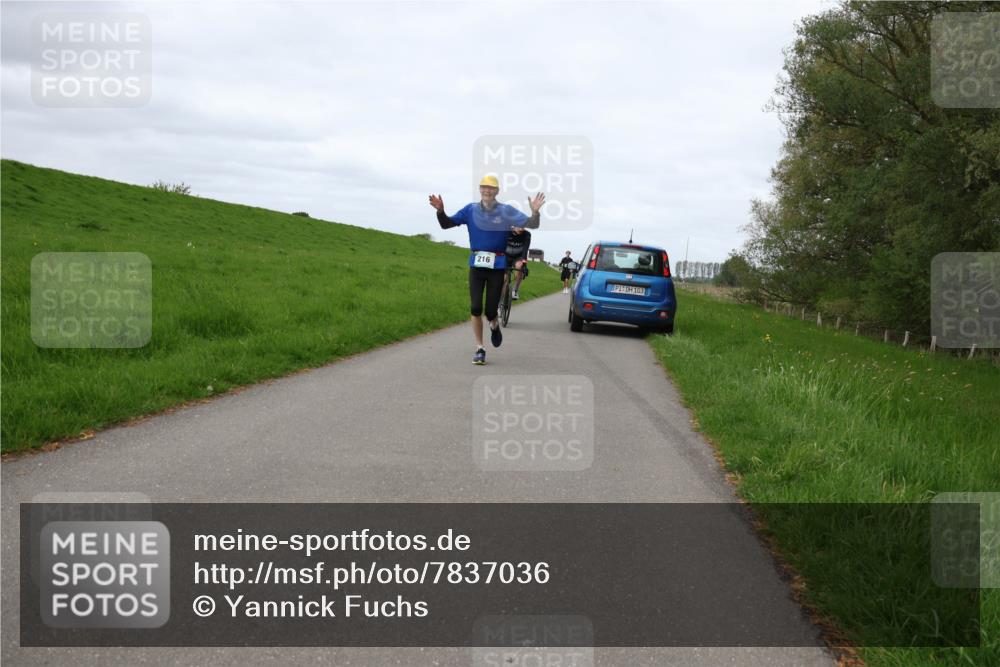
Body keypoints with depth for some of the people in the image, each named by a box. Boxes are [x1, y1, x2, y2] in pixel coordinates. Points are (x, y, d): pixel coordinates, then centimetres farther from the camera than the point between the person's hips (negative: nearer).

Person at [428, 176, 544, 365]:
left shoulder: (506, 211, -2)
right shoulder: (471, 210, 3)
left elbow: (532, 224, -7)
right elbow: (446, 224, 2)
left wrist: (535, 212, -28)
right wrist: (440, 210, -18)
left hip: (497, 266, -1)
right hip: (476, 265, 1)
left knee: (490, 311, -3)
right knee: (476, 308, -5)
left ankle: (494, 326, 34)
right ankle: (480, 349, 6)